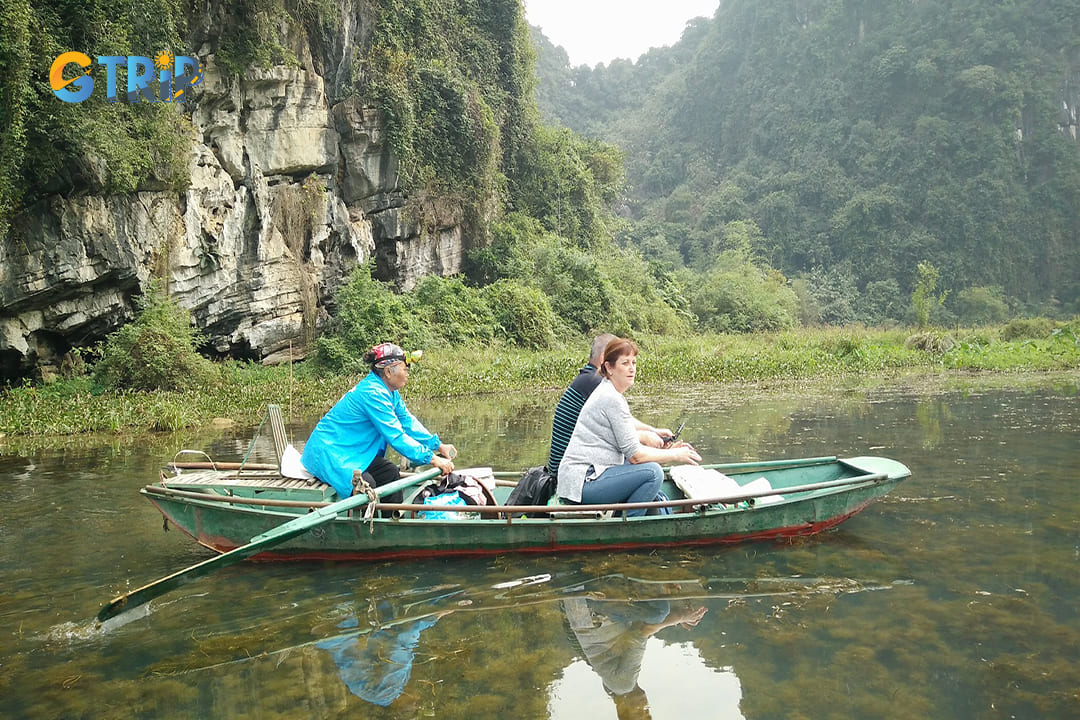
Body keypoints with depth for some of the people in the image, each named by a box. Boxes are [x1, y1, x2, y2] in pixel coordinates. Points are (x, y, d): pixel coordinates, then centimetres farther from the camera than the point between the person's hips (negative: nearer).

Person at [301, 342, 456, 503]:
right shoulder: (373, 393, -26)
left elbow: (408, 421, 7)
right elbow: (396, 436, -28)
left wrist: (438, 445, -1)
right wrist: (433, 459, -27)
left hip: (351, 451, 10)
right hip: (328, 452, -10)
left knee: (390, 473, 1)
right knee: (367, 484, -27)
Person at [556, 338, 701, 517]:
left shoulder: (607, 391, 16)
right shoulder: (612, 399, -15)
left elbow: (629, 447, 17)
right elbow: (635, 455, -16)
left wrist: (667, 450, 8)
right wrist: (675, 455, -5)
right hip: (582, 482, -11)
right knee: (653, 472, -19)